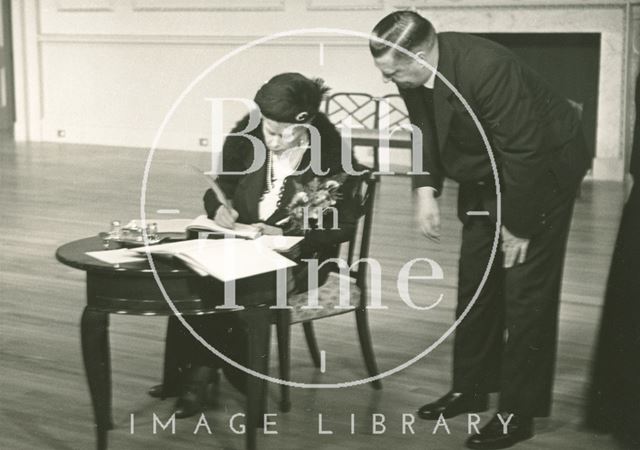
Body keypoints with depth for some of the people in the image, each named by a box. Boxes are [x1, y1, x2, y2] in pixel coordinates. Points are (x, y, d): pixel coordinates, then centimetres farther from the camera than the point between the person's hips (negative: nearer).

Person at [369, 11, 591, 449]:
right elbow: (427, 129, 5)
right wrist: (426, 187, -8)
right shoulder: (413, 73, -13)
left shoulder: (486, 67, -36)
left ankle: (518, 413, 2)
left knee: (525, 290, -6)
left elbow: (524, 154, -29)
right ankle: (471, 388, 25)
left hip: (543, 170, -8)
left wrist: (518, 227, -21)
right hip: (486, 175, 8)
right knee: (475, 281, 11)